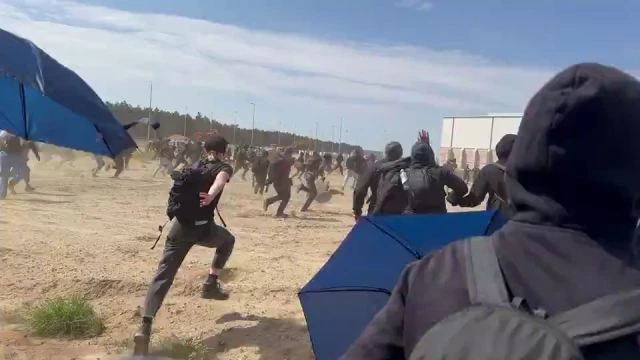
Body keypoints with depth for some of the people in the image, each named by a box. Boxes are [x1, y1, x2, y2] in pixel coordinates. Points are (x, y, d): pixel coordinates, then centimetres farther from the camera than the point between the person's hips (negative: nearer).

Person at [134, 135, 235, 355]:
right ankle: (211, 285, 22)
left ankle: (145, 327, -15)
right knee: (228, 240, 29)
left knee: (163, 275, 0)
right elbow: (221, 179, -19)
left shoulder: (193, 167, 21)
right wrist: (211, 195, -41)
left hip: (180, 227, 4)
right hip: (202, 228, -4)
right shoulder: (224, 167, 5)